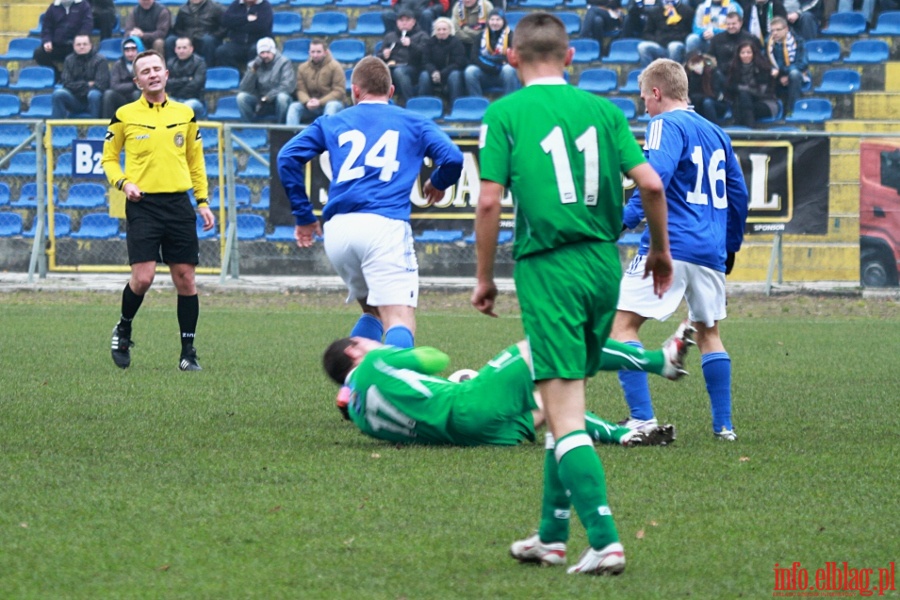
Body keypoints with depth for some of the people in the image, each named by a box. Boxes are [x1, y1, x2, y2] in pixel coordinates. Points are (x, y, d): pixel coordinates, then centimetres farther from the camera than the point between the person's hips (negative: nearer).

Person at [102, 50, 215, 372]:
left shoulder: (185, 114, 10)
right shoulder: (124, 115, 2)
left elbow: (195, 161, 17)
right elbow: (109, 157, 10)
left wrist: (203, 201, 10)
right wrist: (123, 182, -8)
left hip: (178, 203, 3)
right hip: (143, 203, -3)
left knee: (185, 278, 0)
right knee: (143, 277, -13)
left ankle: (188, 352, 8)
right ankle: (123, 330, 15)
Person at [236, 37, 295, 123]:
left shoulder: (284, 63, -6)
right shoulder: (253, 65, 3)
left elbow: (288, 86, -18)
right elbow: (244, 89, -7)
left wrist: (269, 96, -24)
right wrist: (253, 70, -18)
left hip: (278, 103, -2)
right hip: (260, 104, 2)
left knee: (282, 97, -36)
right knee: (241, 96, -24)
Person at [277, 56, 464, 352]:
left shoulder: (332, 123, 22)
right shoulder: (413, 123, 18)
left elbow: (288, 157, 10)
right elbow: (452, 158, 4)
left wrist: (303, 216, 16)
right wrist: (438, 183, 27)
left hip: (337, 229, 3)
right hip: (385, 225, -3)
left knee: (372, 313, 23)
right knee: (399, 322, -13)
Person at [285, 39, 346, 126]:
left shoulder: (335, 66, -7)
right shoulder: (303, 68, 5)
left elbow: (339, 91, -12)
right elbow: (301, 90, 1)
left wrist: (320, 102, -22)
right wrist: (307, 102, -23)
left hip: (330, 103, -3)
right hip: (310, 107, 3)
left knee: (332, 106, -37)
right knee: (294, 106, -21)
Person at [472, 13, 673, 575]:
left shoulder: (504, 114, -2)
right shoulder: (602, 109, 7)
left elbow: (490, 201, -8)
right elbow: (650, 183, 1)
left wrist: (485, 277, 3)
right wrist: (661, 251, 16)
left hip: (547, 269, -5)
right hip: (603, 264, 5)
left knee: (566, 415, -7)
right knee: (566, 404, 18)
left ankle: (605, 540, -18)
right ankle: (552, 535, 25)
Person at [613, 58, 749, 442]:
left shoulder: (667, 124, -3)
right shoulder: (716, 133, 20)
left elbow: (657, 176, -20)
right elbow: (738, 194, 23)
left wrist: (626, 219, -21)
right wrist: (730, 246, 31)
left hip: (670, 244, -8)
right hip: (711, 252, 8)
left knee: (623, 324, -6)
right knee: (708, 334, 20)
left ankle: (642, 418, -16)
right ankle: (724, 425, 16)